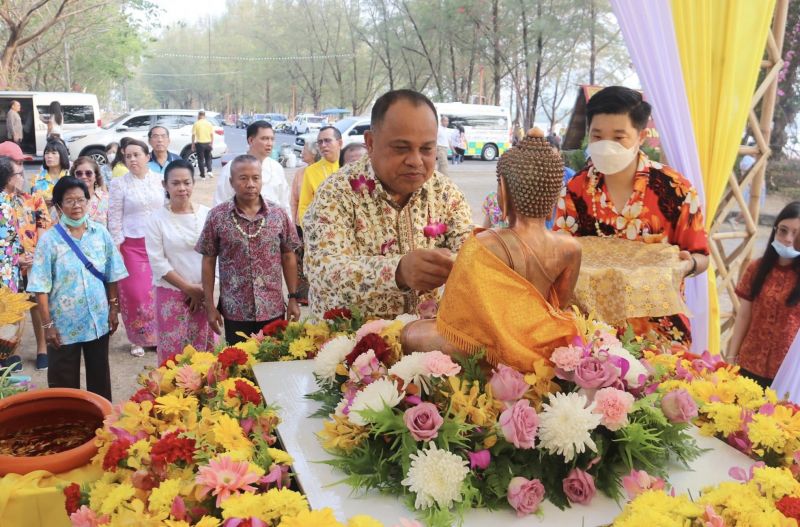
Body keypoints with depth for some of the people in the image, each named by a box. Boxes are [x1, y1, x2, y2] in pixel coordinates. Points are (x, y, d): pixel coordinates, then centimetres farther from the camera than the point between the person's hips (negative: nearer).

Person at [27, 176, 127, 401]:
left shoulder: (101, 233, -1)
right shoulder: (50, 239, -10)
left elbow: (112, 275, 6)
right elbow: (41, 286, -10)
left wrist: (114, 308, 6)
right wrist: (47, 324, -11)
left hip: (98, 320, 3)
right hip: (64, 323, -3)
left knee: (100, 376, 17)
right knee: (64, 381, 9)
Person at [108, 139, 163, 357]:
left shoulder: (159, 179, 4)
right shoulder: (119, 184, -2)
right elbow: (114, 218, -3)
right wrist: (116, 247, -6)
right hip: (132, 245, -2)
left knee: (158, 291, 4)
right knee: (136, 293, -1)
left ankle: (157, 335, 21)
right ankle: (138, 339, 15)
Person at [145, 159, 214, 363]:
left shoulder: (206, 214, -1)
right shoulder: (157, 219, -5)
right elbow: (157, 262, -8)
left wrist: (203, 289, -7)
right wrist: (188, 288, -11)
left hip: (203, 293, 1)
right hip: (171, 294, -1)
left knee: (204, 350, 9)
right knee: (173, 352, 4)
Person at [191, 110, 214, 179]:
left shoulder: (196, 124, -5)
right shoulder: (209, 123, 3)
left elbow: (193, 135, -6)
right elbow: (212, 134, 3)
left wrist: (193, 145, 0)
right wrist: (212, 144, 10)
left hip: (200, 143, -3)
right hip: (208, 143, 3)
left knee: (201, 159, 7)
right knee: (208, 158, 19)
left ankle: (203, 175, 9)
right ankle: (209, 171, 1)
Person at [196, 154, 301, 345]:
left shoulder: (278, 213, 0)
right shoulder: (217, 216, -3)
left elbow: (288, 257, 6)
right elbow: (208, 261, 2)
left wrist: (293, 298, 3)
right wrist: (209, 305, 0)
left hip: (273, 309, 1)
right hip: (235, 311, -1)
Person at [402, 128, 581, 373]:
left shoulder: (482, 246, -25)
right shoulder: (570, 248, -11)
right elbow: (560, 304, 7)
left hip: (494, 354, -5)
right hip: (545, 350, 6)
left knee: (411, 334, 7)